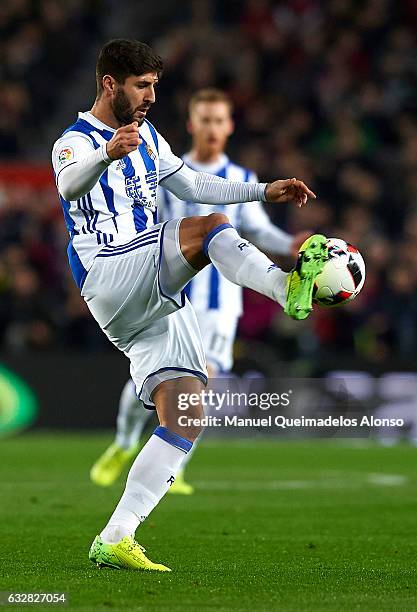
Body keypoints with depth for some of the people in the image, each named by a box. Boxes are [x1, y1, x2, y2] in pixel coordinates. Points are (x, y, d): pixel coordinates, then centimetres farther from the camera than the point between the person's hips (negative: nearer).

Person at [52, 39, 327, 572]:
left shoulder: (147, 137, 21)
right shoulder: (75, 142, -5)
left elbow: (194, 187, 32)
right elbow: (71, 185, -29)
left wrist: (265, 192, 22)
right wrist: (108, 154, -51)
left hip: (156, 301, 7)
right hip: (109, 279, -7)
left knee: (186, 419, -6)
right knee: (209, 228, -26)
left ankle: (114, 540, -7)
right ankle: (288, 286, -47)